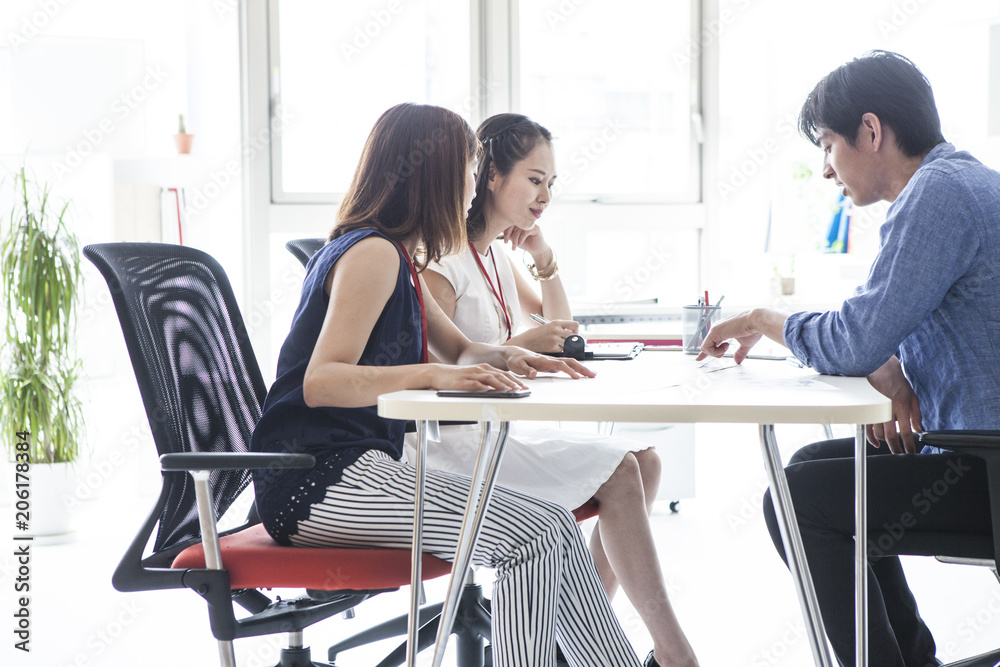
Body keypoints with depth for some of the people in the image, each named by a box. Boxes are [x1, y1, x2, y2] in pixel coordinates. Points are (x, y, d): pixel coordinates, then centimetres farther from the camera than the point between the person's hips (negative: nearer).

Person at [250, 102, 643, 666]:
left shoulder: (396, 257, 19)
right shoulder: (371, 253, -13)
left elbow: (458, 350, 29)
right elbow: (320, 382, -23)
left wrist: (509, 358, 7)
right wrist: (433, 375, -35)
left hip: (357, 467, 10)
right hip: (319, 479, -10)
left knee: (553, 531, 1)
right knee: (533, 538, -20)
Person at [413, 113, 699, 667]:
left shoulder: (495, 252, 14)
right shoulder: (442, 257, -14)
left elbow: (558, 325, 25)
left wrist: (544, 259, 9)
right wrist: (519, 346, -22)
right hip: (455, 439, -9)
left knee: (642, 460, -4)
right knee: (616, 473, -19)